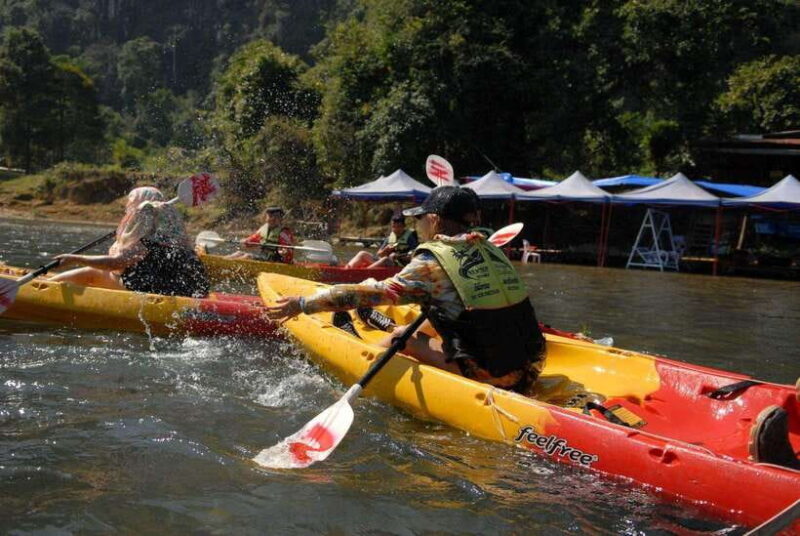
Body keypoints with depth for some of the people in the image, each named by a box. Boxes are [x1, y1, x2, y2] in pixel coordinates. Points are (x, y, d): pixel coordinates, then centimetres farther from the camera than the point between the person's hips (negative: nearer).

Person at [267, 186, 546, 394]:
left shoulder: (432, 262, -11)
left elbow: (375, 293, -15)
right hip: (529, 370, 7)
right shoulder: (489, 249, 10)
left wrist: (304, 304, -10)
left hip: (490, 376, -7)